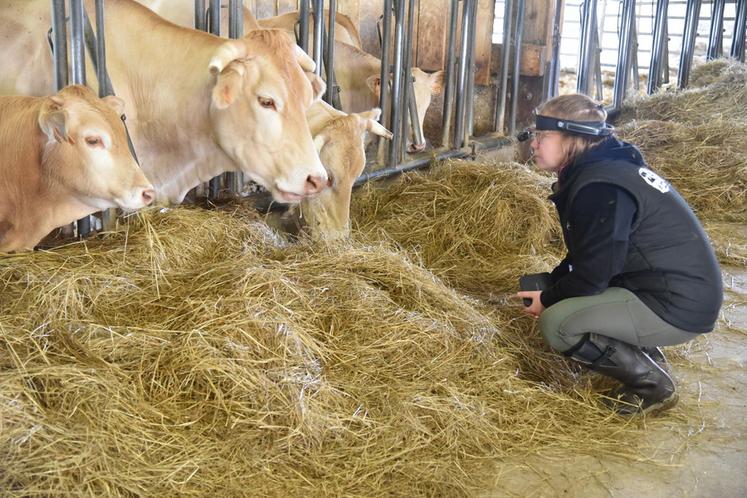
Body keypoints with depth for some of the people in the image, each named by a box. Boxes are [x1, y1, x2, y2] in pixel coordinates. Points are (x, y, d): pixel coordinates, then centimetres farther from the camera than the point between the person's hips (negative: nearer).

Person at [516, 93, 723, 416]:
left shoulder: (599, 188, -23)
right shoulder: (601, 168, 9)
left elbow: (593, 273, -20)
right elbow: (589, 253, 18)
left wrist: (547, 299, -4)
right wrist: (550, 284, 7)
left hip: (679, 306, -10)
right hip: (666, 285, 10)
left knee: (556, 324, -19)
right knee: (564, 298, 17)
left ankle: (652, 385, -3)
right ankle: (643, 352, 16)